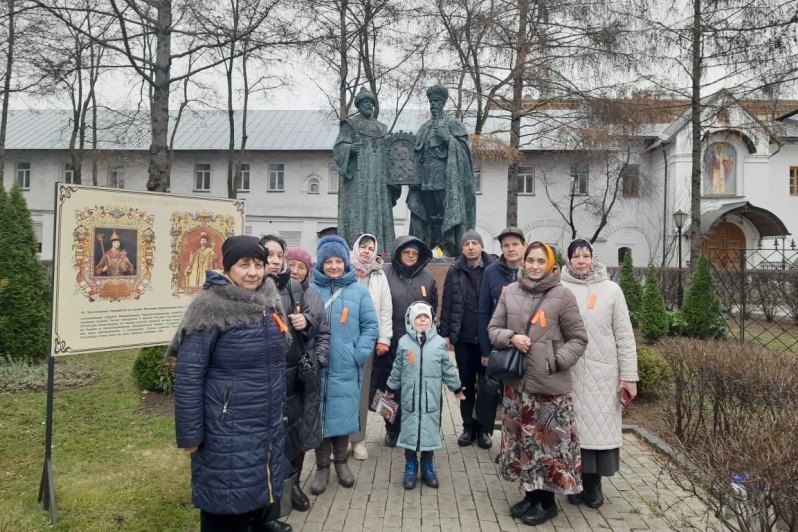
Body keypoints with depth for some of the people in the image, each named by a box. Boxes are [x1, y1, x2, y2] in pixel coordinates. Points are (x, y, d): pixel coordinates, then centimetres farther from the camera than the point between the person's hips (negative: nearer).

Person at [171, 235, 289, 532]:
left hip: (269, 430, 6)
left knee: (262, 501, 19)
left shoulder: (270, 302, 5)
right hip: (227, 434, -6)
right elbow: (188, 376, -16)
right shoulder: (210, 307, -15)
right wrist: (190, 435, -16)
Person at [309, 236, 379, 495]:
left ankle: (341, 461, 28)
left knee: (344, 414, 7)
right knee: (319, 415, 6)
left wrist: (360, 353, -7)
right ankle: (322, 467, 22)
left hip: (346, 368, 0)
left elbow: (370, 325, 3)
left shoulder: (358, 290, 3)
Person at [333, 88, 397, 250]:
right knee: (357, 209, -10)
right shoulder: (349, 124, 6)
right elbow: (339, 147, -3)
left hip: (378, 177, 5)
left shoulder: (381, 128, 21)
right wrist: (350, 148, -22)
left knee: (379, 210, 0)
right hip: (357, 176, -5)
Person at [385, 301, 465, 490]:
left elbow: (448, 369, 6)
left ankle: (428, 468, 25)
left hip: (431, 397, 0)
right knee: (409, 430, 6)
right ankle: (410, 468, 22)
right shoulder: (404, 342, -3)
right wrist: (391, 389, 15)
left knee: (429, 430, 7)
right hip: (410, 397, 0)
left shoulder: (439, 342, -4)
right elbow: (397, 370, 8)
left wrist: (457, 389, 12)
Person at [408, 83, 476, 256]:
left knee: (443, 211, -12)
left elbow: (462, 147, -5)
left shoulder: (452, 123, 4)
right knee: (428, 213, 4)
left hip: (443, 176, -6)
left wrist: (447, 137, -17)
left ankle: (448, 247, -10)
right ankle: (429, 247, 7)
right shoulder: (425, 127, 21)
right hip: (425, 178, 6)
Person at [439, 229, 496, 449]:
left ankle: (485, 428, 22)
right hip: (463, 337, 2)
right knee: (466, 384, 12)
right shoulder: (455, 272, 3)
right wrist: (445, 333, -2)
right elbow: (447, 305, 2)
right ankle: (469, 426, 24)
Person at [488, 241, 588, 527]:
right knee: (523, 441, 14)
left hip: (550, 384, -4)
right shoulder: (510, 292, 5)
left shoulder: (563, 295, -6)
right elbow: (493, 329, 9)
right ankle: (531, 494, 32)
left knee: (548, 442, 4)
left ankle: (547, 501, 22)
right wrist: (511, 337, -11)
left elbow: (578, 339, -3)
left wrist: (557, 361, -16)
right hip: (516, 381, 4)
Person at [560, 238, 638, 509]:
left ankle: (594, 483, 21)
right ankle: (577, 480, 21)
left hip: (602, 373, 0)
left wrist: (629, 376, -3)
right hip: (569, 372, 0)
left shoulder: (611, 289, 1)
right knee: (574, 427, 7)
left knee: (600, 426, 5)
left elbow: (624, 336, 0)